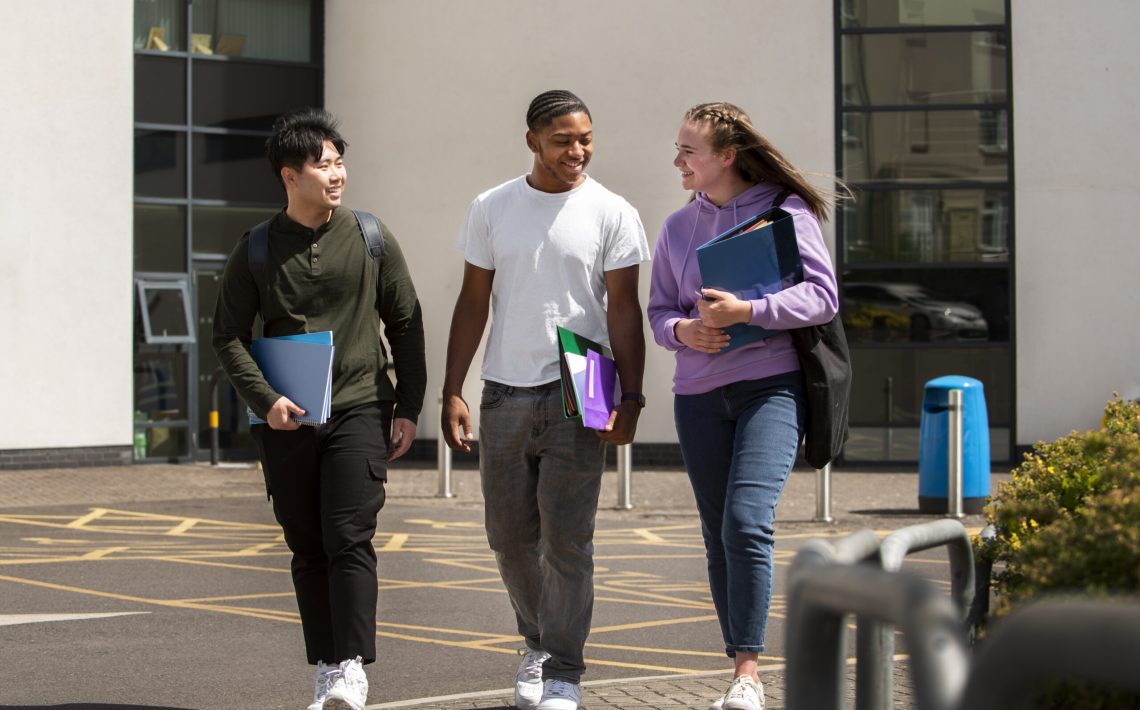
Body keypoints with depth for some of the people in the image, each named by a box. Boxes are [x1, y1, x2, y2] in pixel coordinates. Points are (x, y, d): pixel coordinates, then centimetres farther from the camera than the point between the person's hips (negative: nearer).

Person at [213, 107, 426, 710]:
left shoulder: (371, 241, 3)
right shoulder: (256, 251, 3)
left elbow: (406, 325, 9)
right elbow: (228, 335, 6)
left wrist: (408, 408, 3)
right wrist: (265, 400, -8)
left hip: (359, 411, -1)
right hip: (286, 421, 2)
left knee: (349, 540, -12)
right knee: (307, 549, 6)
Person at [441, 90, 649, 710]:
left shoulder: (611, 213, 0)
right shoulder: (491, 209, 7)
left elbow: (623, 310, -1)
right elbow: (473, 304, 9)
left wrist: (630, 397, -10)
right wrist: (452, 392, 3)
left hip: (577, 397, -3)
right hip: (504, 396, 3)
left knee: (566, 540, -5)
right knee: (510, 537, 10)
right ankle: (537, 642, 32)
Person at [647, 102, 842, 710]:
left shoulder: (786, 210, -1)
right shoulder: (677, 227, 13)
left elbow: (822, 296, -7)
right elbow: (658, 311, 16)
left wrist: (747, 311, -19)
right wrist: (683, 331, -7)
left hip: (771, 386, -5)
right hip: (699, 394, 5)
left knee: (746, 522, -20)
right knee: (718, 535, 6)